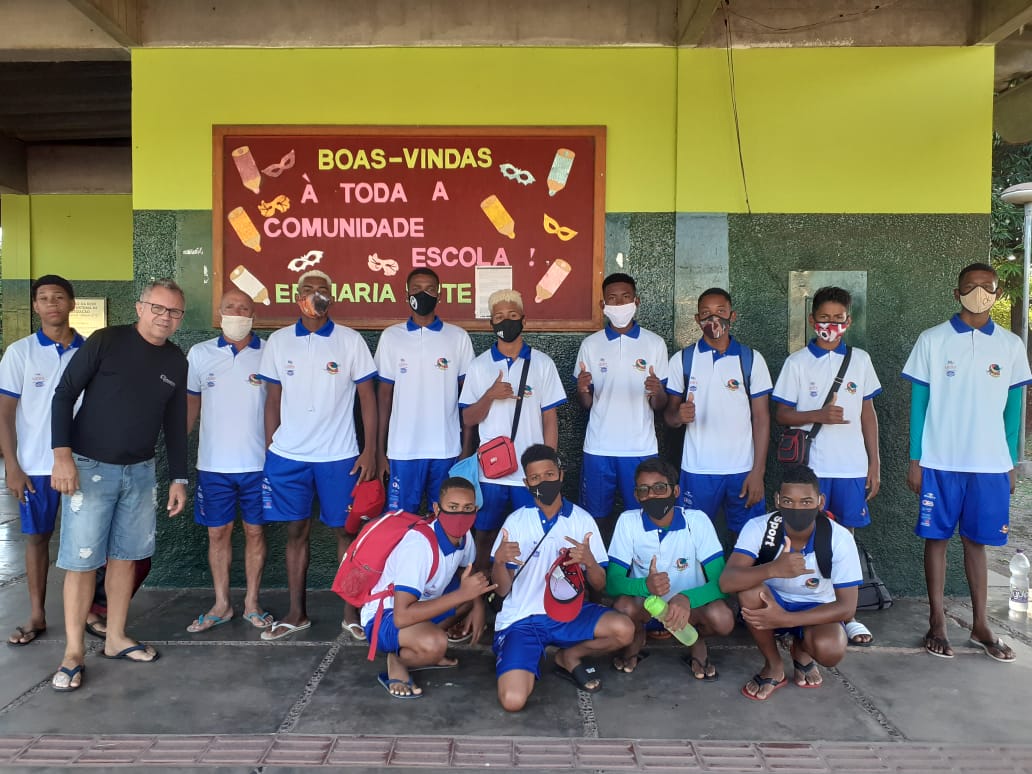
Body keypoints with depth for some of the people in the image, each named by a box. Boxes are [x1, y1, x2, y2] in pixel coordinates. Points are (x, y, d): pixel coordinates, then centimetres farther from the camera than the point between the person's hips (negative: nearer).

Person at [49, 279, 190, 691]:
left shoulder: (176, 361, 5)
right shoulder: (105, 341, -9)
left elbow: (175, 423, 11)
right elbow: (64, 395, -9)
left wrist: (179, 478, 9)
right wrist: (63, 455, -18)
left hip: (140, 472, 5)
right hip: (90, 468, -5)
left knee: (126, 556, 11)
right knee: (81, 561, -1)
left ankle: (116, 639, 25)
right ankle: (73, 652, 10)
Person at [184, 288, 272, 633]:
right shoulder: (200, 354, 4)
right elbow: (191, 403, 11)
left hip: (258, 463, -1)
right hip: (213, 464, 1)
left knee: (255, 531, 8)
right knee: (218, 533, 9)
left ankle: (252, 603, 21)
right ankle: (221, 604, 24)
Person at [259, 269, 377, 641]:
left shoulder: (351, 341, -2)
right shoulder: (278, 341, 5)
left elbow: (367, 397, -1)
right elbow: (273, 399, 9)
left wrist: (370, 449, -7)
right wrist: (268, 450, 5)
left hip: (338, 456, -2)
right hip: (287, 456, 2)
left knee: (345, 531, 4)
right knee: (296, 532, 9)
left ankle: (351, 612, 16)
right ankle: (297, 613, 21)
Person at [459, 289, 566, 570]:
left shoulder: (542, 363, 2)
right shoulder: (479, 366, 5)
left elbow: (550, 419, 3)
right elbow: (468, 420, 3)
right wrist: (490, 395, -15)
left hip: (532, 472, -1)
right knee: (485, 537, 9)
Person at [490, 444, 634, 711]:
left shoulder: (582, 520, 1)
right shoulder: (516, 521, -2)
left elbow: (600, 585, 2)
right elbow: (502, 590, -2)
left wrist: (589, 561, -20)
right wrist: (498, 561, -24)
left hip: (568, 611, 2)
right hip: (522, 618, -2)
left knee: (623, 629, -26)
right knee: (513, 700, -24)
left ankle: (568, 657, 5)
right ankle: (526, 665, 12)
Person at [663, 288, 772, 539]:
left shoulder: (752, 359, 3)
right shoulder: (682, 360, 4)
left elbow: (761, 418, 2)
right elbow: (668, 414, 6)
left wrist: (758, 471, -6)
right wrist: (678, 415, -19)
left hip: (743, 470, 0)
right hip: (696, 470, 0)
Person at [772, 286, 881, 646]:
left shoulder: (860, 360, 8)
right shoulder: (797, 362, 0)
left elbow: (868, 413, 11)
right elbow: (781, 414, 0)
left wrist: (875, 463, 7)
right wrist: (818, 415, -17)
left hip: (852, 467, 2)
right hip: (810, 466, -2)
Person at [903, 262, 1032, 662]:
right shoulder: (932, 341, -3)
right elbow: (918, 402, -1)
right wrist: (914, 461, -3)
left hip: (991, 465, 2)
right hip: (940, 463, -2)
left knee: (976, 541, 11)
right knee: (937, 538, 6)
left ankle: (980, 625, 22)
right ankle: (937, 622, 17)